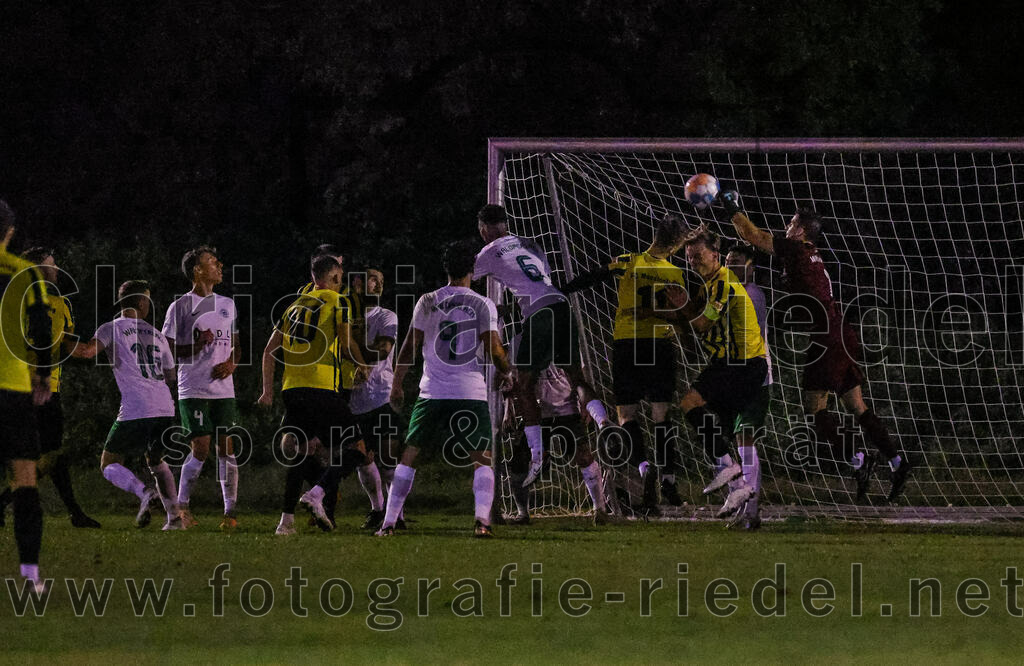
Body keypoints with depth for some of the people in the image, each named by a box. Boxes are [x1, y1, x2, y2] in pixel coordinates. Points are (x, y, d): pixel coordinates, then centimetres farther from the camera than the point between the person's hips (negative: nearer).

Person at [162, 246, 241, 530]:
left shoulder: (227, 305, 15)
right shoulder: (180, 307, -2)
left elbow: (236, 344, 22)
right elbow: (166, 350, -2)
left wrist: (231, 363, 1)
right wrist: (196, 345, -18)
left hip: (223, 388, 5)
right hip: (193, 389, -5)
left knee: (227, 448, 0)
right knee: (200, 448, -11)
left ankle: (230, 510, 5)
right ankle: (182, 505, 4)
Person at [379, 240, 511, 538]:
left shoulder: (427, 303, 4)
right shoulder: (483, 305, -1)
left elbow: (410, 347, 5)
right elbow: (494, 349, -6)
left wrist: (396, 385, 14)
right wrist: (505, 371, 15)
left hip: (432, 393, 1)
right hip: (472, 392, -1)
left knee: (408, 456, 10)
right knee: (482, 460, 6)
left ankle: (389, 522, 6)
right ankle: (482, 520, -14)